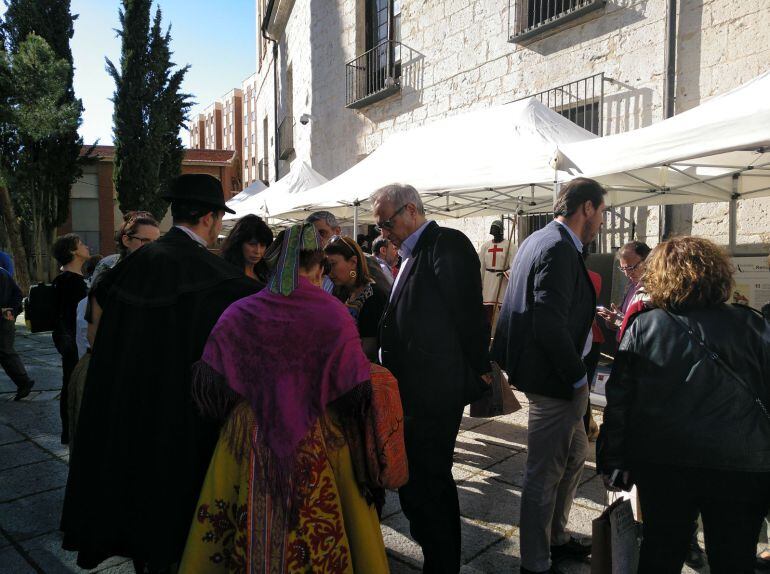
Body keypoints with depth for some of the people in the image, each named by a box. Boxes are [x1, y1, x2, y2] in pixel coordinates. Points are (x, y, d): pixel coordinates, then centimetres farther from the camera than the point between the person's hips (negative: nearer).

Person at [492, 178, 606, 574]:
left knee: (574, 454, 24)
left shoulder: (538, 240, 11)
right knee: (545, 474, 4)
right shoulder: (558, 249, -21)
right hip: (554, 381, -11)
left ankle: (556, 538, 41)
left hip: (555, 375, 11)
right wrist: (578, 378, -17)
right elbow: (550, 325, -27)